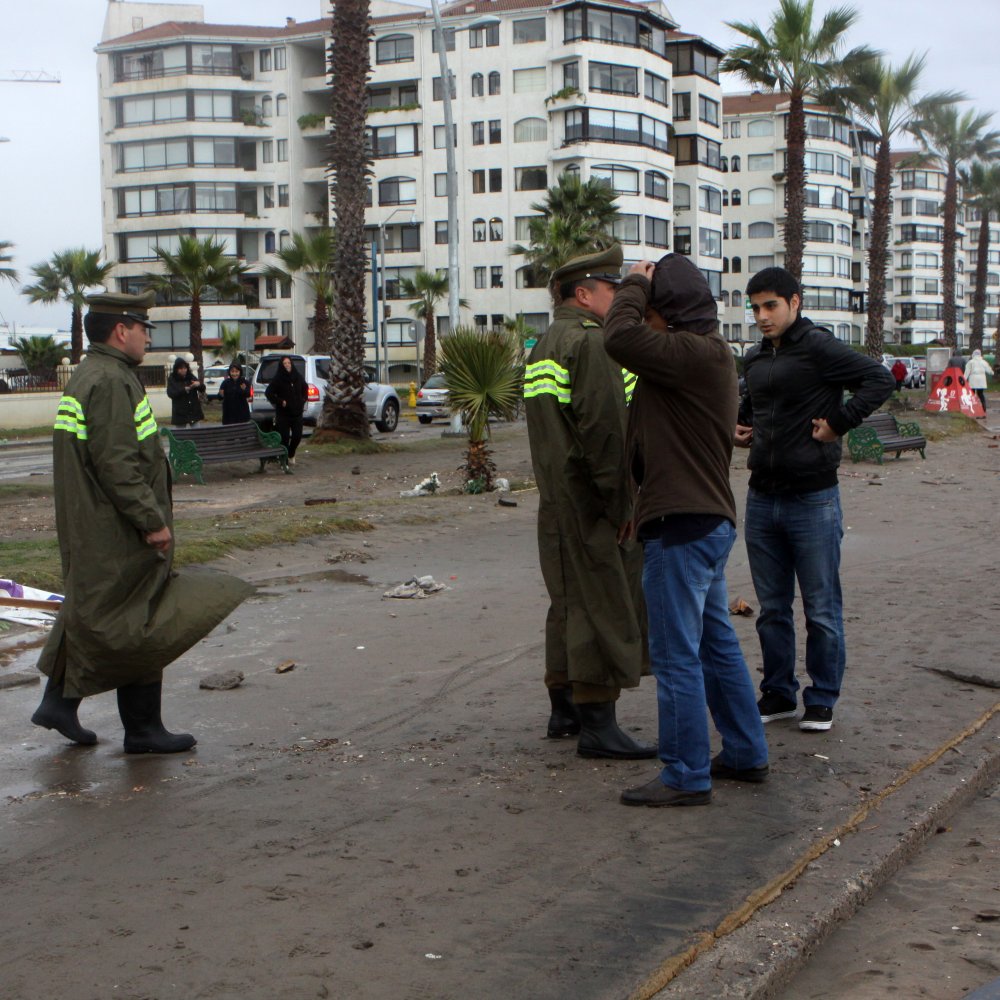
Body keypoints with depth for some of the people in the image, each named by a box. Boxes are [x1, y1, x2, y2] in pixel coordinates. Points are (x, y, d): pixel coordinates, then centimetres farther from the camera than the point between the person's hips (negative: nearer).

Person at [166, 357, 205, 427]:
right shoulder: (172, 380, 0)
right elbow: (170, 393, -14)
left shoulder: (191, 377, 7)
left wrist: (199, 384, -21)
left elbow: (202, 389, 3)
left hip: (194, 412, 2)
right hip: (180, 413, -2)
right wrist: (184, 389, -25)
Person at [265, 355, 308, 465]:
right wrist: (280, 401, -11)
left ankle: (291, 455, 29)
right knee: (284, 437, -5)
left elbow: (305, 389, 24)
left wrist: (303, 401, 14)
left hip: (297, 412, 4)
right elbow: (269, 393, -6)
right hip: (283, 413, -4)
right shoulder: (278, 379, -7)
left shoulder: (298, 377, 5)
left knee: (297, 435, 4)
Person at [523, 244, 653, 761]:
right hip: (591, 503, -10)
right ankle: (596, 723, -4)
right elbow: (604, 429, -20)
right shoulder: (591, 342, -14)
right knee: (604, 606, -6)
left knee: (569, 601, 17)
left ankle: (564, 708, 25)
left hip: (554, 502, 10)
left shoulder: (542, 345, 17)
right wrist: (619, 504, -16)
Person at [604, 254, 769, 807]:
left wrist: (636, 283, -11)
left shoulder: (694, 353, -18)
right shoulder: (709, 353, 16)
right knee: (717, 642, 19)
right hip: (709, 518, 11)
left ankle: (686, 776, 4)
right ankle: (746, 752, 29)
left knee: (676, 654, -4)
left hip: (683, 524, -11)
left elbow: (621, 338, -27)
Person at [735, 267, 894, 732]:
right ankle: (778, 694, 24)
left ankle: (822, 700, 15)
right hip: (761, 499, 7)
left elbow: (881, 379, -18)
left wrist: (838, 423, -19)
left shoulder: (818, 347, -11)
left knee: (821, 611, 4)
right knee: (772, 608, 13)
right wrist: (741, 426, 11)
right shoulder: (756, 359, 11)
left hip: (813, 499, -7)